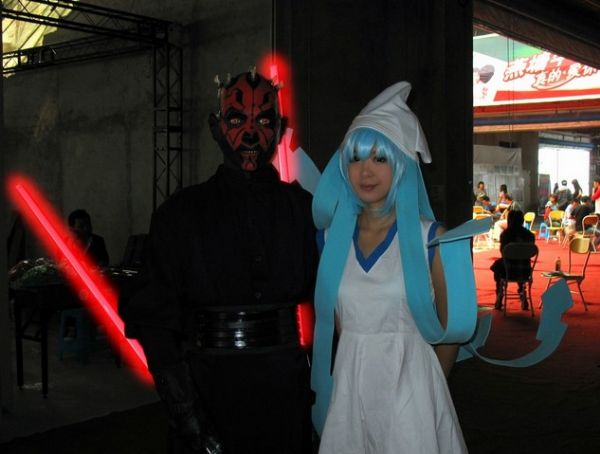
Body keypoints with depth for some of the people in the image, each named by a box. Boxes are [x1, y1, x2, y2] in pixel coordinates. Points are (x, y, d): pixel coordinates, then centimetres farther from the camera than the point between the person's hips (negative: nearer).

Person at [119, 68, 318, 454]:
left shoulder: (301, 209, 3)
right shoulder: (183, 212, -3)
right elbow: (154, 314, -6)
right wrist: (184, 408, -13)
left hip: (285, 388, 2)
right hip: (208, 387, -2)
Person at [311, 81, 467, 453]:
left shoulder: (431, 238, -8)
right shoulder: (334, 235, 3)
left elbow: (449, 329, 0)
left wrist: (423, 388, 10)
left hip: (411, 388, -3)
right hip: (350, 390, 3)